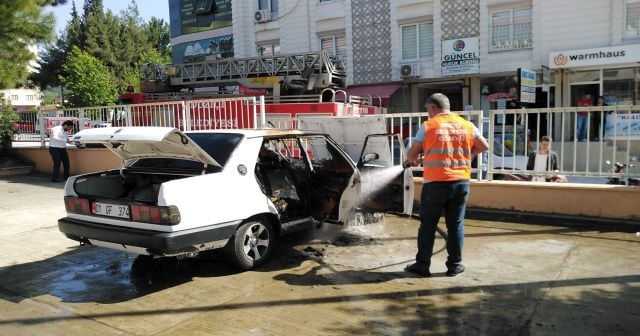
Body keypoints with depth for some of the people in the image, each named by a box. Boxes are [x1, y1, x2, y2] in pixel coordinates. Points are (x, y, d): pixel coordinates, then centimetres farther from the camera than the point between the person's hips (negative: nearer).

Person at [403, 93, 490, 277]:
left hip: (436, 182, -3)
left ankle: (422, 265, 12)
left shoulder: (428, 126, -3)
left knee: (428, 225, 6)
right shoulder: (466, 125, 7)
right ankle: (455, 265, 18)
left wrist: (408, 161, 21)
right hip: (461, 181, 4)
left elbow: (412, 153, 0)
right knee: (456, 225, 11)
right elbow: (484, 146, 14)